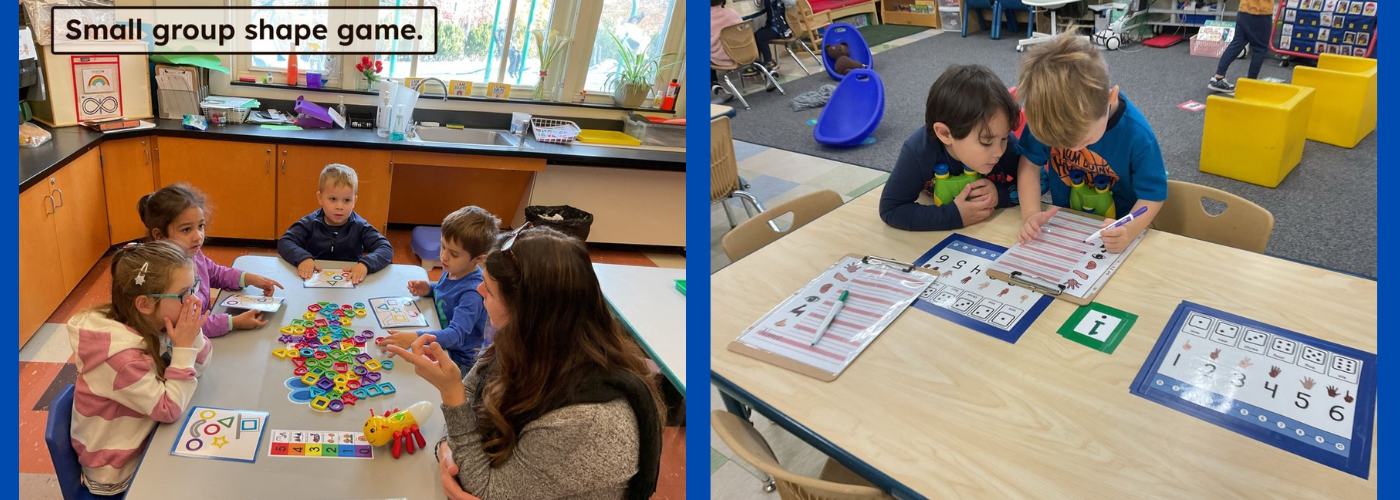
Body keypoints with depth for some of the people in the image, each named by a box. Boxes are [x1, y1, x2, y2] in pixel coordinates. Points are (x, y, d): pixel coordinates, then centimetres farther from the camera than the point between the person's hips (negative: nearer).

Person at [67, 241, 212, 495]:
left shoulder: (152, 323, -11)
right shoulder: (121, 356, -33)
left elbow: (200, 365, -2)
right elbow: (170, 410, -26)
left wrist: (192, 334, -21)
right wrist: (183, 347, -30)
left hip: (143, 436, 7)